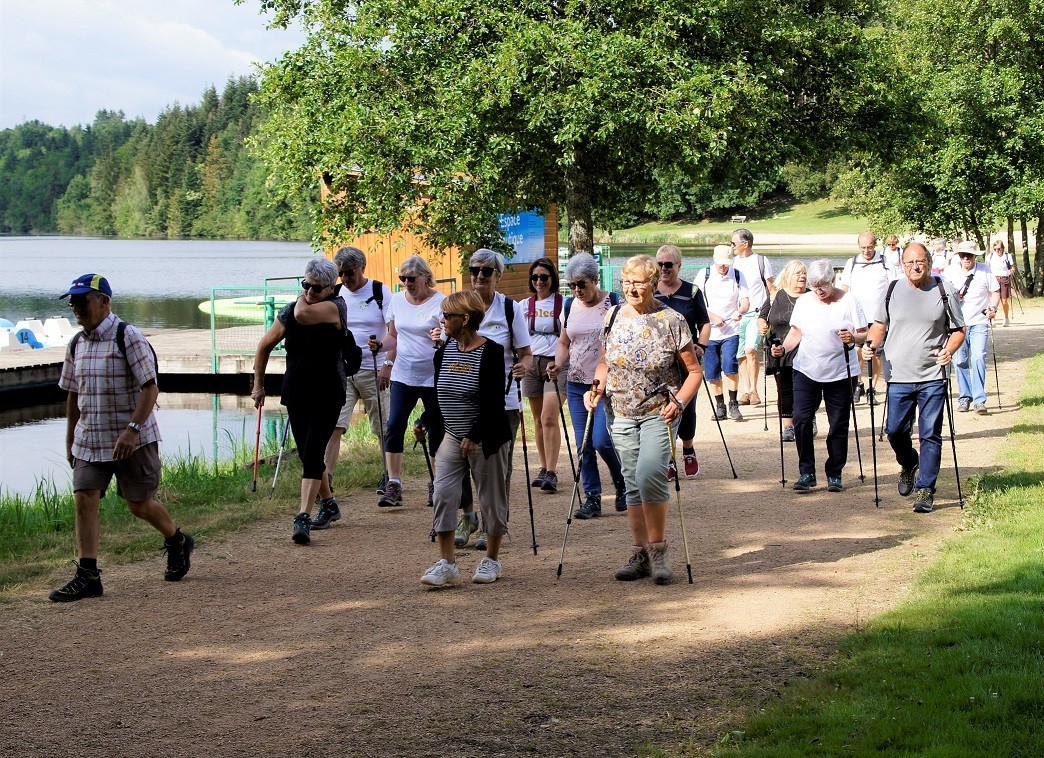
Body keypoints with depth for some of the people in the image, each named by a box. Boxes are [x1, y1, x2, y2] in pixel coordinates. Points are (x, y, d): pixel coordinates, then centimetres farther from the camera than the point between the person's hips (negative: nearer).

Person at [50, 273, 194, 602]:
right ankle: (87, 575, -5)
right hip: (89, 439, 6)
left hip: (132, 440, -6)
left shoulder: (128, 337, -12)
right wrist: (70, 440, 19)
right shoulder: (76, 344, 8)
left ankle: (177, 542, 32)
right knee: (84, 499, -7)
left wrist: (132, 429, -26)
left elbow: (150, 388, -17)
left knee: (139, 504, 4)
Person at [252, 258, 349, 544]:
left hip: (326, 395, -5)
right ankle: (328, 505, 35)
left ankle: (303, 518, -22)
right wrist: (258, 385, 13)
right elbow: (264, 347, 13)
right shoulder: (290, 312, 1)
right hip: (296, 395, 5)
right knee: (308, 455, 13)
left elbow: (303, 315, -31)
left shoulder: (336, 308, -11)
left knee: (312, 455, -16)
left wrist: (304, 300, -9)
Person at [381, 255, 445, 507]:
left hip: (433, 378, -4)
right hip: (403, 376, 4)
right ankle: (393, 485, -8)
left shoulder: (440, 302, -6)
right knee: (394, 427, -9)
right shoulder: (397, 300, 9)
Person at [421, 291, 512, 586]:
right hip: (451, 437, 6)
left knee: (490, 498, 4)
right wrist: (435, 436, 13)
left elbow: (492, 401, -17)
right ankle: (446, 562, -6)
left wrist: (474, 437, -20)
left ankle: (491, 559, 19)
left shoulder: (491, 352, -12)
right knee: (443, 493, -7)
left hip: (485, 439, -6)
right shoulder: (445, 351, 7)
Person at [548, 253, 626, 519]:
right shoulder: (570, 306, 9)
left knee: (601, 440, -14)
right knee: (583, 445, 3)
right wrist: (558, 364, -3)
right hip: (577, 384, 5)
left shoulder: (613, 303, -5)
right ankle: (592, 498, 12)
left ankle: (623, 483, 12)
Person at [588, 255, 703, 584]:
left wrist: (678, 402, -19)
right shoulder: (613, 317, 4)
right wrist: (597, 388, -3)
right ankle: (640, 554, 17)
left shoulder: (671, 321, -9)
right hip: (621, 413, 5)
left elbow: (694, 371, -4)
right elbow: (605, 362, 16)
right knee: (633, 484, 8)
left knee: (649, 477, -21)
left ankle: (658, 551, -8)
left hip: (658, 413, -4)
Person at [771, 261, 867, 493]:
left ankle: (835, 474, 15)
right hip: (806, 370, 2)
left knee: (838, 425, 3)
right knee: (801, 419, -9)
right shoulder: (803, 301, 6)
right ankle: (806, 472, -1)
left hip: (841, 372, -2)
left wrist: (852, 338, -24)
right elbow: (796, 332, 13)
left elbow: (863, 334, -3)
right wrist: (783, 348, -5)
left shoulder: (848, 301, -3)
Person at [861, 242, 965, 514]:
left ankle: (925, 489, 5)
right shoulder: (893, 290, 6)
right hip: (898, 376, 2)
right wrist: (871, 344, -4)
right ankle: (909, 466, 34)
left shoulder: (944, 291, 1)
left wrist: (950, 349, -13)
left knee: (930, 435, -2)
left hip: (932, 378, -2)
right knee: (895, 430, 4)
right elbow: (880, 325, 16)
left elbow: (959, 329, 6)